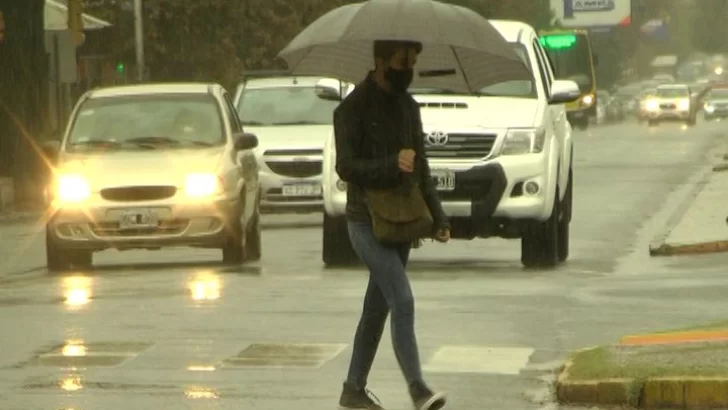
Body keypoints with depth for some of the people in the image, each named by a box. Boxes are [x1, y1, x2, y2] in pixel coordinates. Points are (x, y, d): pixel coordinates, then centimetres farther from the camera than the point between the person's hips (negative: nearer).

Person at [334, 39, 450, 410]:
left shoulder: (409, 107, 13)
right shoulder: (354, 109, -9)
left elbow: (421, 168, 17)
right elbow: (346, 167, -15)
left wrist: (436, 217, 9)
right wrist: (391, 165, -27)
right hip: (367, 222, -7)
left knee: (378, 307, 11)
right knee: (402, 301, -18)